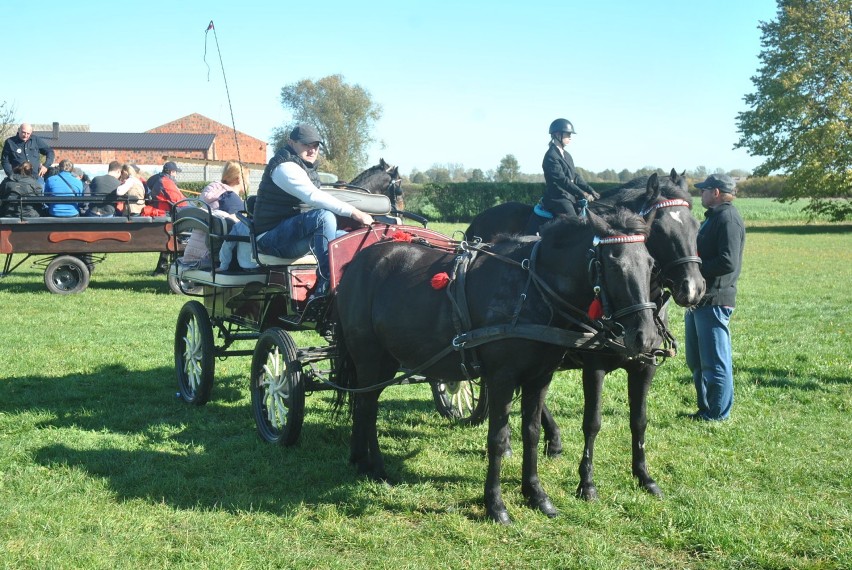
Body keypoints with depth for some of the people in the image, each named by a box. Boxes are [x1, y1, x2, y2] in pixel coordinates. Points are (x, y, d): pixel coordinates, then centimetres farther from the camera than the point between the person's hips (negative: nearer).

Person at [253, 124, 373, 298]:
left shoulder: (307, 168, 18)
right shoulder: (285, 166, -15)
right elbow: (313, 197, -29)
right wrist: (353, 212, -33)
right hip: (271, 237, -10)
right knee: (325, 216, -33)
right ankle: (324, 289, -38)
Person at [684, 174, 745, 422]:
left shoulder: (728, 218, -15)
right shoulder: (713, 217, 17)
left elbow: (728, 262, -25)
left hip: (714, 301, -11)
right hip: (700, 299, 11)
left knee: (715, 362, -2)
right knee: (696, 361, 17)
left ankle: (718, 413, 7)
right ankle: (705, 408, 27)